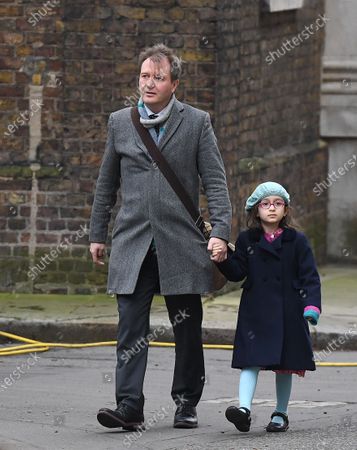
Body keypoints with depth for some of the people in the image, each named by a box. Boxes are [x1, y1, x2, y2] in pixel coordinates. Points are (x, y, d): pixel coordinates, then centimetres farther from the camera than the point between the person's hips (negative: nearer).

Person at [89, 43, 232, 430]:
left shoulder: (197, 122, 4)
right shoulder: (119, 122, 11)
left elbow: (215, 181, 1)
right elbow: (106, 184, 17)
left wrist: (220, 231, -10)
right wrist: (97, 234, 16)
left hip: (181, 242, -1)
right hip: (132, 243, 1)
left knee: (187, 330, 7)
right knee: (131, 329, -8)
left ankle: (187, 403, 19)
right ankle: (129, 405, -12)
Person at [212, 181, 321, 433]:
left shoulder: (296, 241, 2)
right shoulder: (247, 240, 7)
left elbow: (310, 277, -1)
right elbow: (237, 273, 3)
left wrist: (312, 306, -12)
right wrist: (223, 260, -16)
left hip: (287, 313, 0)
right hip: (255, 312, 0)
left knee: (285, 365, 8)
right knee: (251, 360, -12)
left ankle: (281, 414, 19)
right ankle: (244, 408, -23)